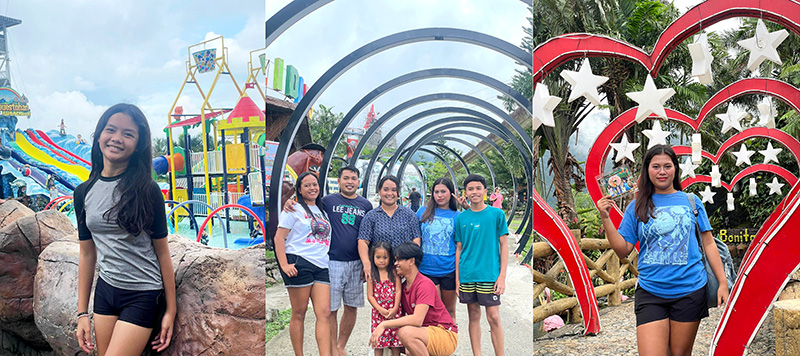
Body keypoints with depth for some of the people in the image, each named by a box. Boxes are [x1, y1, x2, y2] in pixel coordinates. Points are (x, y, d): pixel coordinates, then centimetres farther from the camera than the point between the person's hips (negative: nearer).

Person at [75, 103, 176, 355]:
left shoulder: (146, 191, -11)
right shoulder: (84, 192, 3)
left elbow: (162, 251, -8)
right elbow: (87, 254, 8)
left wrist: (170, 310, -6)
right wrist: (82, 313, 8)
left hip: (143, 295, -5)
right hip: (105, 290, 5)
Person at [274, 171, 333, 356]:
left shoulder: (323, 212, 21)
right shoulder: (294, 209, 3)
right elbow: (279, 238, -3)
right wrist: (284, 265, -14)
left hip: (321, 266, 5)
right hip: (299, 263, -5)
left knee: (324, 313, -5)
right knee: (299, 313, 1)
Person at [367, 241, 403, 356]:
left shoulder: (394, 272, 2)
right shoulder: (372, 275, 1)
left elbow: (398, 291, -1)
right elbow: (370, 295, 0)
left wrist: (394, 309, -11)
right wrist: (380, 310, -11)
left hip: (394, 311, 0)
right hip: (378, 312, 0)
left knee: (396, 340, 3)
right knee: (378, 341, 2)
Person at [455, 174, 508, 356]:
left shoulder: (497, 214, 0)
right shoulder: (461, 218, 7)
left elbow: (504, 246, 0)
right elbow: (459, 249, 10)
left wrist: (502, 276, -7)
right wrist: (457, 278, 5)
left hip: (489, 275, -3)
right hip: (466, 276, 3)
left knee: (493, 317, -4)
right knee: (474, 316, 10)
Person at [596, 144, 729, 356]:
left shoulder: (691, 201, 7)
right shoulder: (637, 207, 4)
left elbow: (708, 243, 9)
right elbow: (623, 251, 1)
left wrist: (722, 282, 4)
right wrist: (605, 219, -9)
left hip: (690, 291, 1)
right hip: (650, 293, -1)